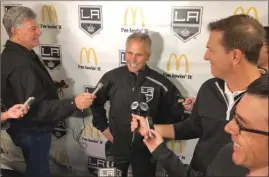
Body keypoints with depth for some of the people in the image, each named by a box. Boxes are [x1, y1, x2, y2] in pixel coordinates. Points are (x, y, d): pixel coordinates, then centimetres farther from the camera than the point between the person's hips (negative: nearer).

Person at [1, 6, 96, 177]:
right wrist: (73, 103, -39)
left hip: (28, 128, 10)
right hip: (32, 132, -10)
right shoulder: (20, 65, -31)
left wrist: (51, 87, 21)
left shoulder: (14, 54, 4)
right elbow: (36, 108, -34)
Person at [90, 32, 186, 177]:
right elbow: (96, 102, 5)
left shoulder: (159, 83, -15)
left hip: (146, 149, -1)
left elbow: (176, 108, 0)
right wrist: (103, 127, 1)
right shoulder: (112, 77, -11)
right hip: (117, 146, 1)